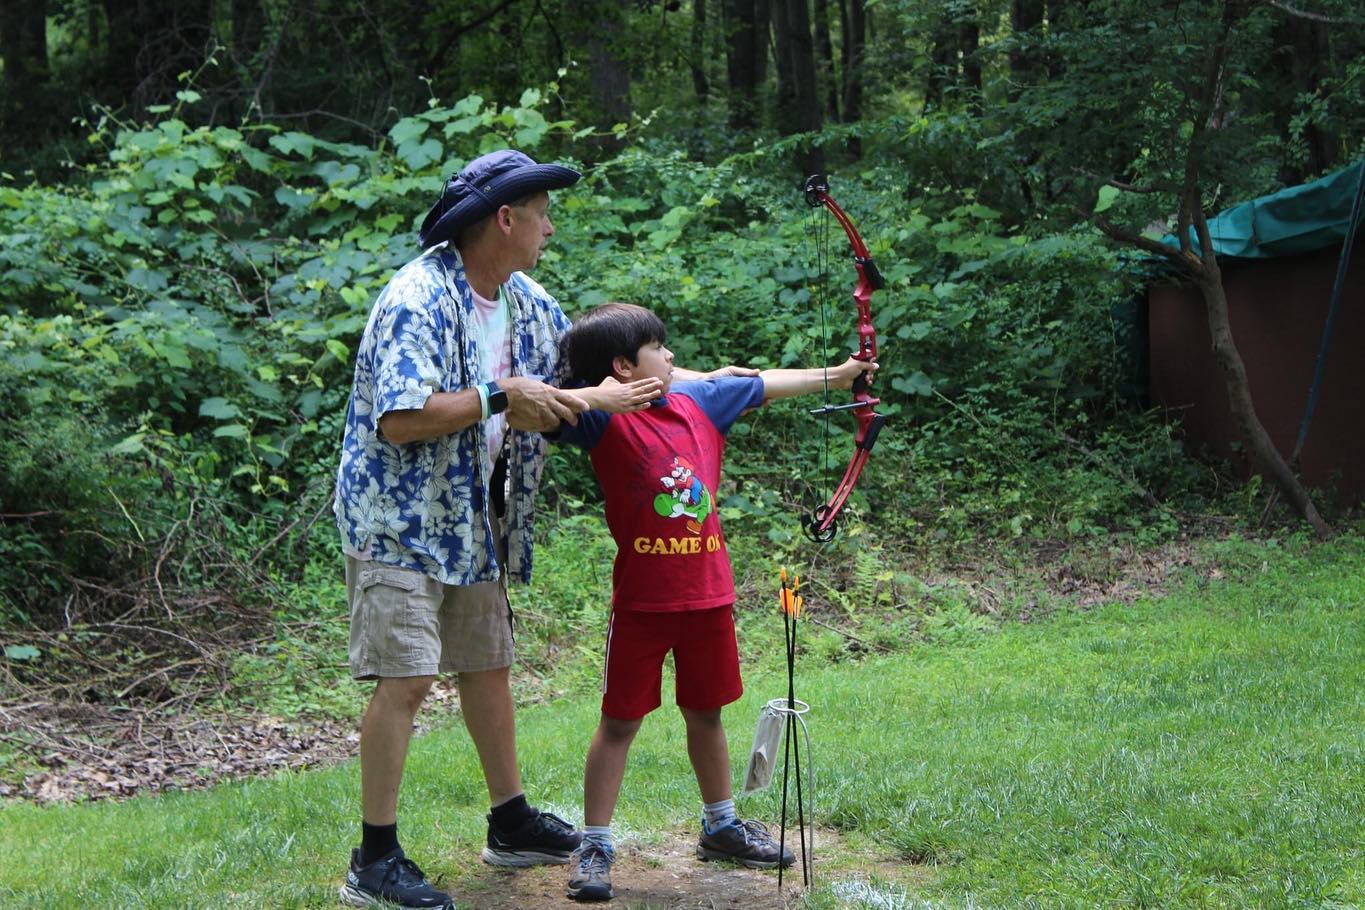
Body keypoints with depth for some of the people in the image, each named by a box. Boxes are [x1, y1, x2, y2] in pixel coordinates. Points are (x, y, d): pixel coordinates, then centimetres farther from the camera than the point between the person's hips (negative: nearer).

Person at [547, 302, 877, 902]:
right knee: (620, 720, 3)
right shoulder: (606, 422, -12)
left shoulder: (699, 401, 5)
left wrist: (834, 375, 25)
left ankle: (720, 826, 35)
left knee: (706, 713, 19)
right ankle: (594, 846, 12)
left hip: (708, 594, 6)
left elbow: (762, 384, 17)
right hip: (642, 600, -5)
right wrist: (601, 393, -42)